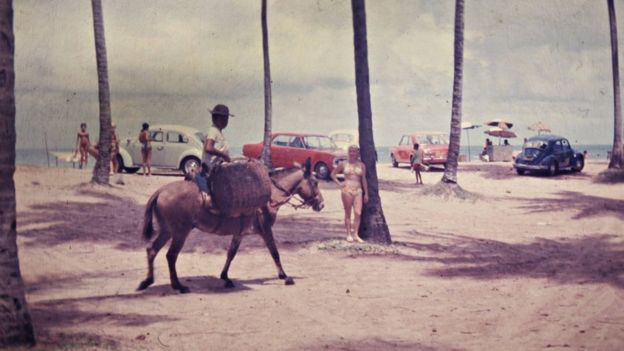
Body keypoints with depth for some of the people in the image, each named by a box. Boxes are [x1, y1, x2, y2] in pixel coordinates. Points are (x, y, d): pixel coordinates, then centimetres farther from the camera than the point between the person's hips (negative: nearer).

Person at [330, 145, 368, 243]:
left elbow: (364, 179, 9)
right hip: (347, 190, -1)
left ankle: (355, 234, -2)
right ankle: (349, 234, 9)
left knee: (358, 213, -8)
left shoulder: (361, 165, 7)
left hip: (358, 190, 1)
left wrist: (366, 193, 7)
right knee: (348, 213, 3)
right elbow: (333, 174, 11)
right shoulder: (344, 164, 3)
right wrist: (339, 183, 0)